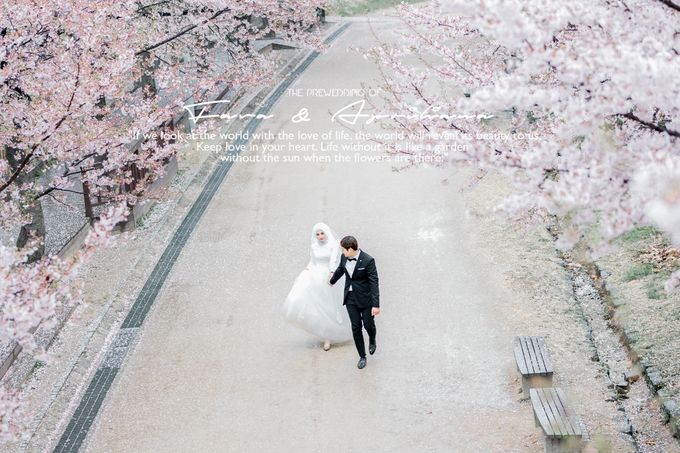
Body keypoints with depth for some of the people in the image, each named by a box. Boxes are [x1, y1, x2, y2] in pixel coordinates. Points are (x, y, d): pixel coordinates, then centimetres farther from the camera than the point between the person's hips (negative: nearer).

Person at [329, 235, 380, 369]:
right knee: (355, 327, 5)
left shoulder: (368, 260, -21)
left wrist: (376, 305, -22)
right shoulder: (344, 257, -4)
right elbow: (340, 270, 19)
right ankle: (362, 357, 17)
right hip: (350, 298, 5)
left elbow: (374, 283, -20)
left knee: (368, 324, 6)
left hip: (365, 298, -5)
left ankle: (372, 341, 42)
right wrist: (332, 281, 37)